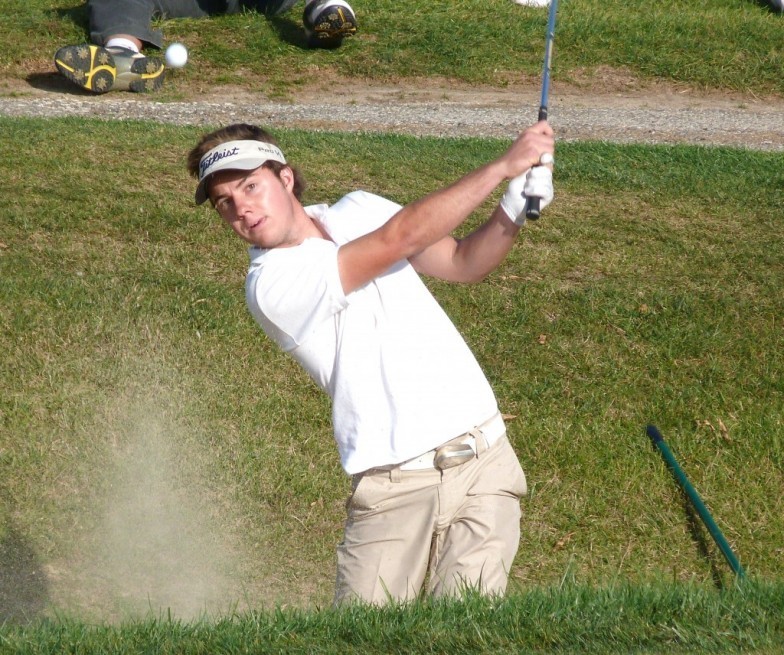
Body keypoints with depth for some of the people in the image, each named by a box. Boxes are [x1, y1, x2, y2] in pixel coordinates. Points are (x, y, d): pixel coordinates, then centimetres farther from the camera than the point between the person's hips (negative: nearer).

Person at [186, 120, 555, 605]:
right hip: (392, 487, -4)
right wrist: (504, 166, -10)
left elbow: (464, 263, 17)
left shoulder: (360, 210, 13)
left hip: (482, 459, 4)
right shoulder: (272, 284, -10)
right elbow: (402, 238, -13)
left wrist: (515, 209, -4)